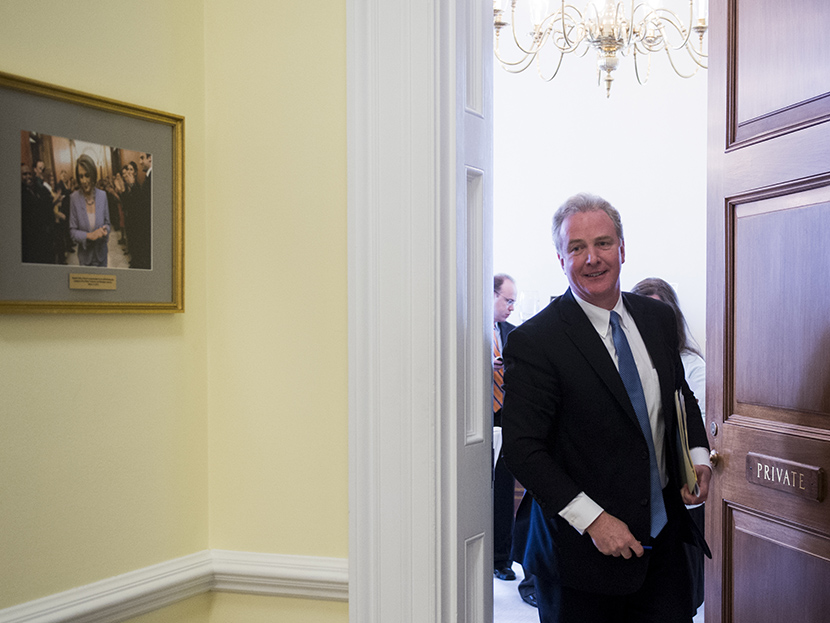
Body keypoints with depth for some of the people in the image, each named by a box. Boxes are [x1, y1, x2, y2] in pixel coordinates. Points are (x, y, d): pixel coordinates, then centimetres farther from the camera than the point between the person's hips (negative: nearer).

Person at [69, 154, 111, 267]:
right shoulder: (74, 198, -12)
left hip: (101, 253, 2)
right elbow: (72, 231, -7)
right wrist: (89, 235, -24)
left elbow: (107, 223, 4)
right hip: (85, 255, -2)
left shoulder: (102, 195, -6)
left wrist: (105, 231, -19)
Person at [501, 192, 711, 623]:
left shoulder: (658, 319, 3)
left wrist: (698, 456, 0)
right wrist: (592, 519, -20)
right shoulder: (534, 341, -17)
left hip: (665, 534, 6)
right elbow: (523, 450, -17)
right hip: (582, 548, -5)